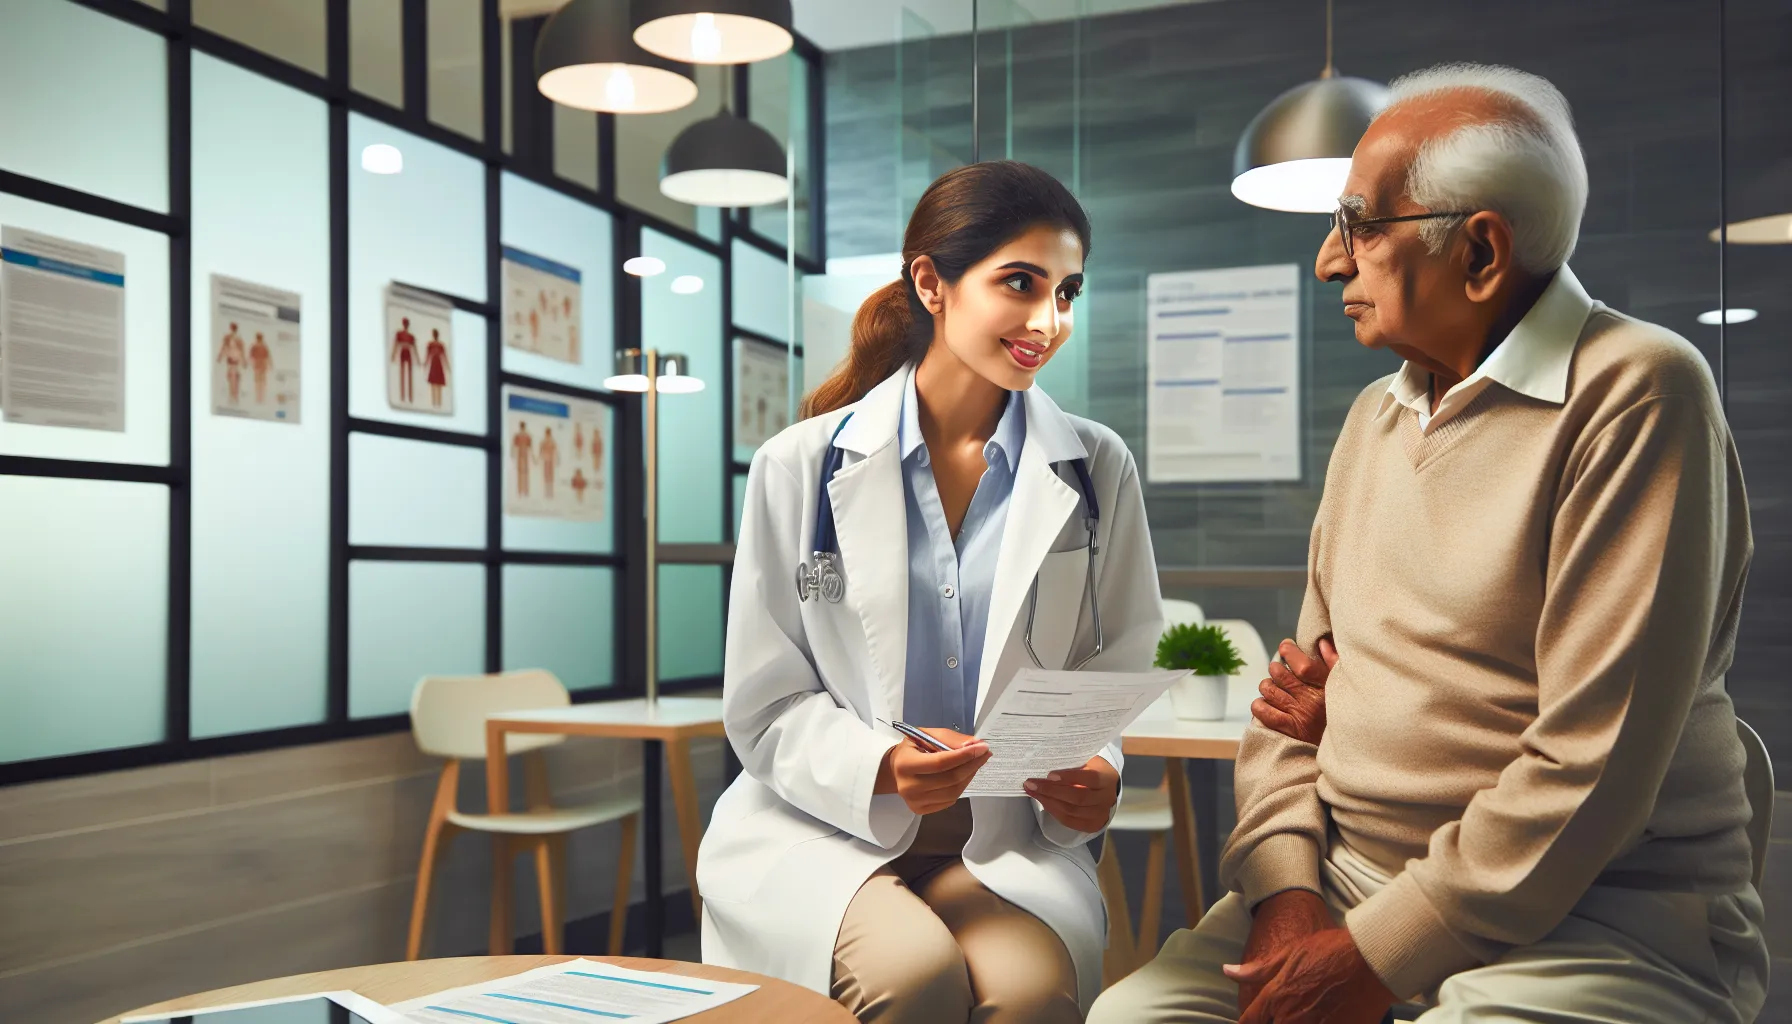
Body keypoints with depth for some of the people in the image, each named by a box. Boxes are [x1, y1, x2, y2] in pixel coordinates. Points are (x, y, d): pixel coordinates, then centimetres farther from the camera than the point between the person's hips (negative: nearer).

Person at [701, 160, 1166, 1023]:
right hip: (821, 831, 0)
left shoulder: (1098, 469, 7)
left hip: (1010, 840, 1)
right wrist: (878, 768, -18)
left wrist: (1094, 771, -12)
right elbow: (764, 707, 1)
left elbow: (1120, 672, 10)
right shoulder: (802, 466, 1)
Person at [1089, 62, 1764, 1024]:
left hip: (1595, 911, -5)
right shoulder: (1374, 418, 11)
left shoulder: (1633, 393, -12)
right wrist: (1285, 886, -4)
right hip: (1347, 876, 5)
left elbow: (1594, 762, -19)